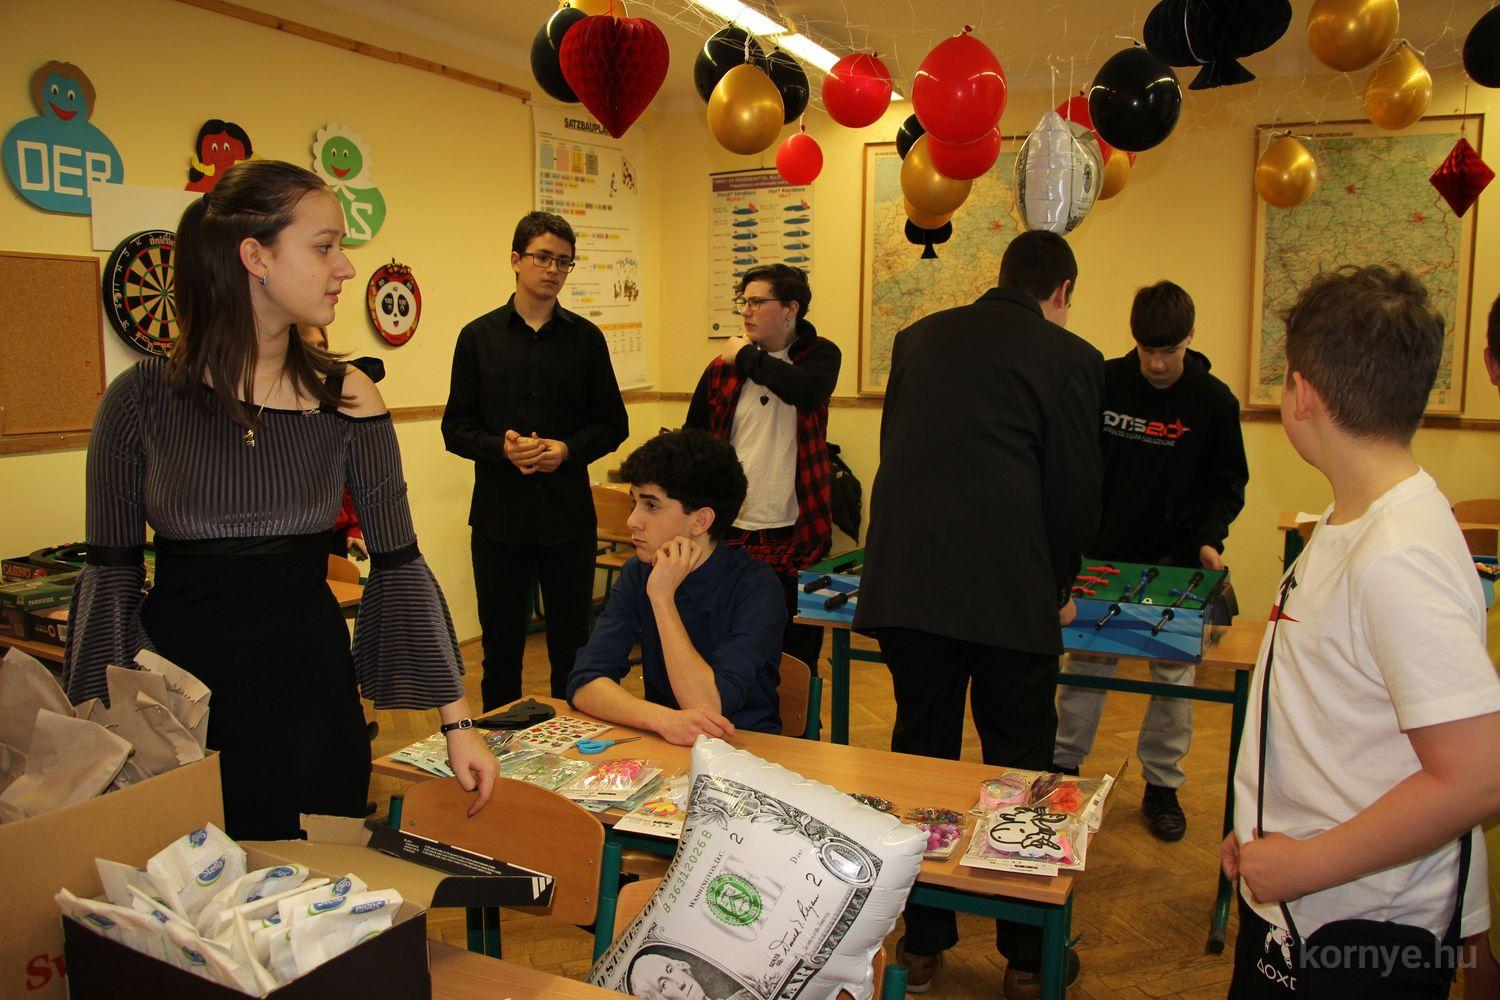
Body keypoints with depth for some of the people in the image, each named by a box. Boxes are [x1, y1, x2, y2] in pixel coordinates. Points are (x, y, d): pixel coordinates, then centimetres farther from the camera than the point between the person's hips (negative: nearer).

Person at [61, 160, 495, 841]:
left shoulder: (345, 398, -3)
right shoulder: (142, 398, -6)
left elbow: (399, 564, -3)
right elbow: (110, 574, 0)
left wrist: (456, 720, -5)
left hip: (310, 688, 1)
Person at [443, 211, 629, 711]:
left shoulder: (585, 337, 5)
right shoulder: (479, 337, 4)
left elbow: (613, 424, 6)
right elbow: (456, 428, 4)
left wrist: (567, 450, -12)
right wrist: (501, 447, -16)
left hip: (568, 512, 0)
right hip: (499, 513, 0)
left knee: (572, 642, 9)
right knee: (501, 642, 10)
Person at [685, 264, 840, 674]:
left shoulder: (820, 355, 1)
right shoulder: (721, 369, 5)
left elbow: (806, 390, -24)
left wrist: (748, 357, -11)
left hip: (796, 534, -2)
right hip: (730, 533, 2)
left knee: (798, 652, 9)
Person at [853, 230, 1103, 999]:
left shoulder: (918, 337, 14)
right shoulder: (1071, 358, 1)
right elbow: (1075, 493, 1)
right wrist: (1059, 587, 17)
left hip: (904, 585, 4)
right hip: (1010, 592, -3)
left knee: (920, 757, 15)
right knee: (1019, 768, 11)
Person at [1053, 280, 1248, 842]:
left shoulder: (1214, 401, -4)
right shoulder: (1105, 383, -4)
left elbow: (1228, 482, 4)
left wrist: (1210, 537, -12)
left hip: (1177, 562, 0)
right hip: (1104, 552, 1)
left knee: (1173, 673, 6)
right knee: (1086, 659, 6)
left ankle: (1162, 785, 20)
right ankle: (1063, 765, 22)